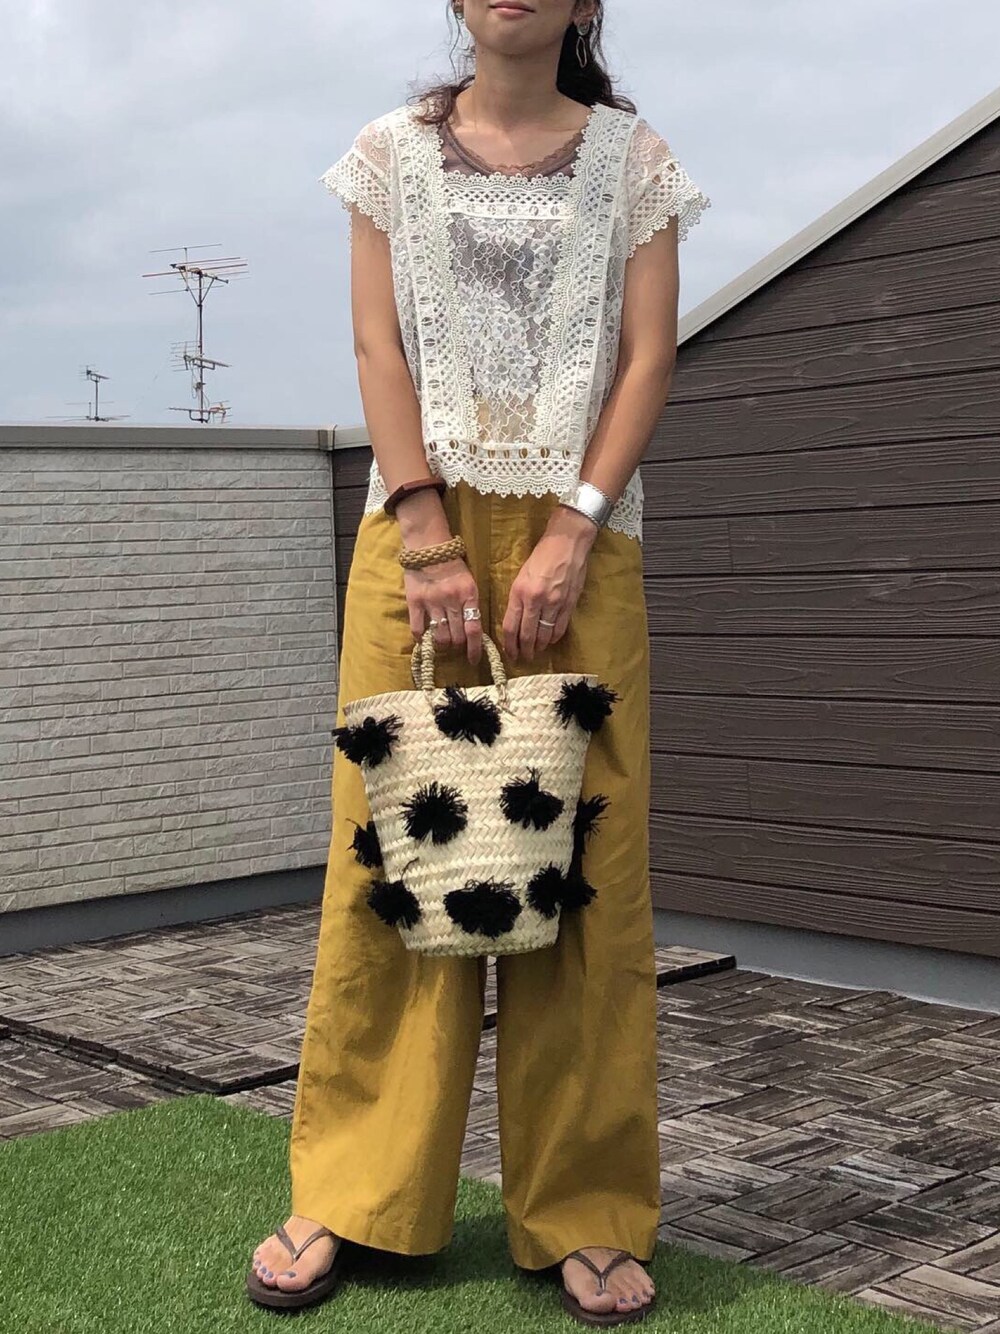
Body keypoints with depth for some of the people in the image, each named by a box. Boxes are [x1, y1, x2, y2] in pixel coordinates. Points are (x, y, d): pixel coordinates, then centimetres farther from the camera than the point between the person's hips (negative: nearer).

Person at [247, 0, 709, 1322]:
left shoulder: (631, 156, 11)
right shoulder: (395, 150, 12)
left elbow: (649, 356, 2)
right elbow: (379, 345, 2)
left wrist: (572, 533, -12)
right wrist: (430, 538, -11)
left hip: (577, 530, 0)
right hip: (420, 519, 1)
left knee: (584, 854, -4)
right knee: (389, 841, -2)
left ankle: (584, 1213, 6)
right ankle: (350, 1196, 7)